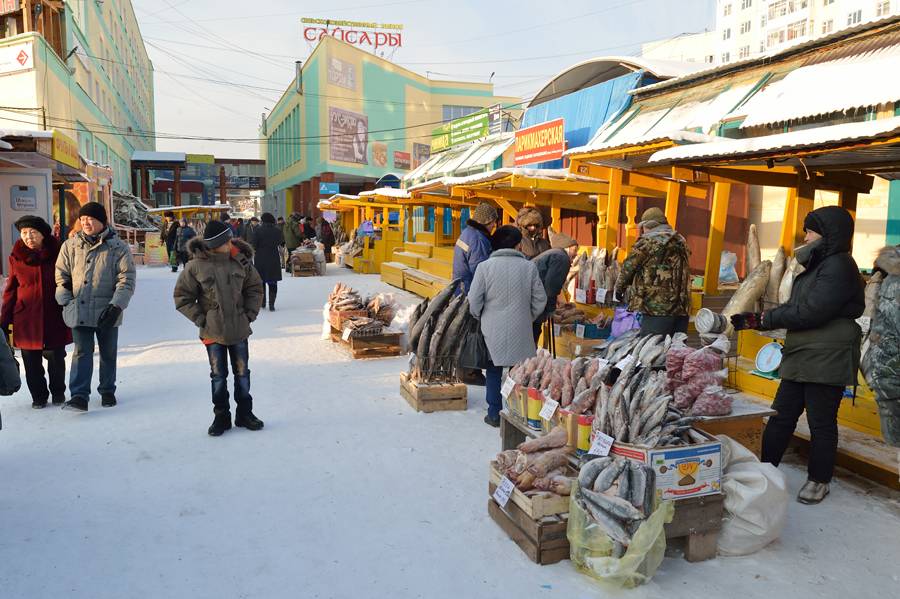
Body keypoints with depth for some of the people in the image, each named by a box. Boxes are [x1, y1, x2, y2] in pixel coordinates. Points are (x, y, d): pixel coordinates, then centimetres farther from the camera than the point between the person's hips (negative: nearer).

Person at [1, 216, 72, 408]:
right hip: (26, 318, 1)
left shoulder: (57, 253, -2)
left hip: (54, 317, -1)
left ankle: (58, 393, 27)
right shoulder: (16, 257, 2)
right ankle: (38, 396, 24)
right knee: (32, 361, 8)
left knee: (56, 358, 7)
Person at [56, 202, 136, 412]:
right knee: (82, 353, -4)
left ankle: (107, 391, 26)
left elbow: (127, 280, -7)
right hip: (79, 311, 1)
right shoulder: (71, 245, 6)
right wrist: (66, 302, 2)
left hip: (107, 312, -1)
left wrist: (116, 306, -16)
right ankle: (79, 396, -5)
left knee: (108, 353, 11)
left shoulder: (118, 248, -3)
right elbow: (61, 275, 13)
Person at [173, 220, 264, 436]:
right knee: (218, 376, 8)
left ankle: (244, 413, 27)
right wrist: (200, 319, -7)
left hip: (239, 329, 2)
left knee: (242, 373, 11)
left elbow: (255, 288, 8)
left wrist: (250, 314, 1)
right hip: (213, 331, -2)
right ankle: (221, 416, 23)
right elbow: (181, 296, -3)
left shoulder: (241, 261, -5)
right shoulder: (196, 266, -12)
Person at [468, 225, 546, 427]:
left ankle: (494, 414, 18)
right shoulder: (529, 267, -6)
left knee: (494, 371, 13)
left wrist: (481, 318, 12)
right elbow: (540, 301, 0)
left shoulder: (485, 267, -9)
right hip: (521, 331, 0)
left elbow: (474, 302, -7)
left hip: (493, 330, 0)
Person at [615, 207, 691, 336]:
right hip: (681, 309, 7)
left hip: (656, 308, -7)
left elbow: (629, 267, 3)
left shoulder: (647, 241, -4)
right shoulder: (681, 242, 17)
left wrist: (620, 288, 18)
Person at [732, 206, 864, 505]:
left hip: (827, 360, -9)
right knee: (781, 417, 11)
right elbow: (795, 307, 13)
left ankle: (819, 480, 20)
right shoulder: (819, 264, 17)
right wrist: (756, 319, 2)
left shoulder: (838, 266, -14)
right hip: (802, 357, 9)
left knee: (821, 422, 4)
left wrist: (763, 319, -12)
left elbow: (810, 311, -20)